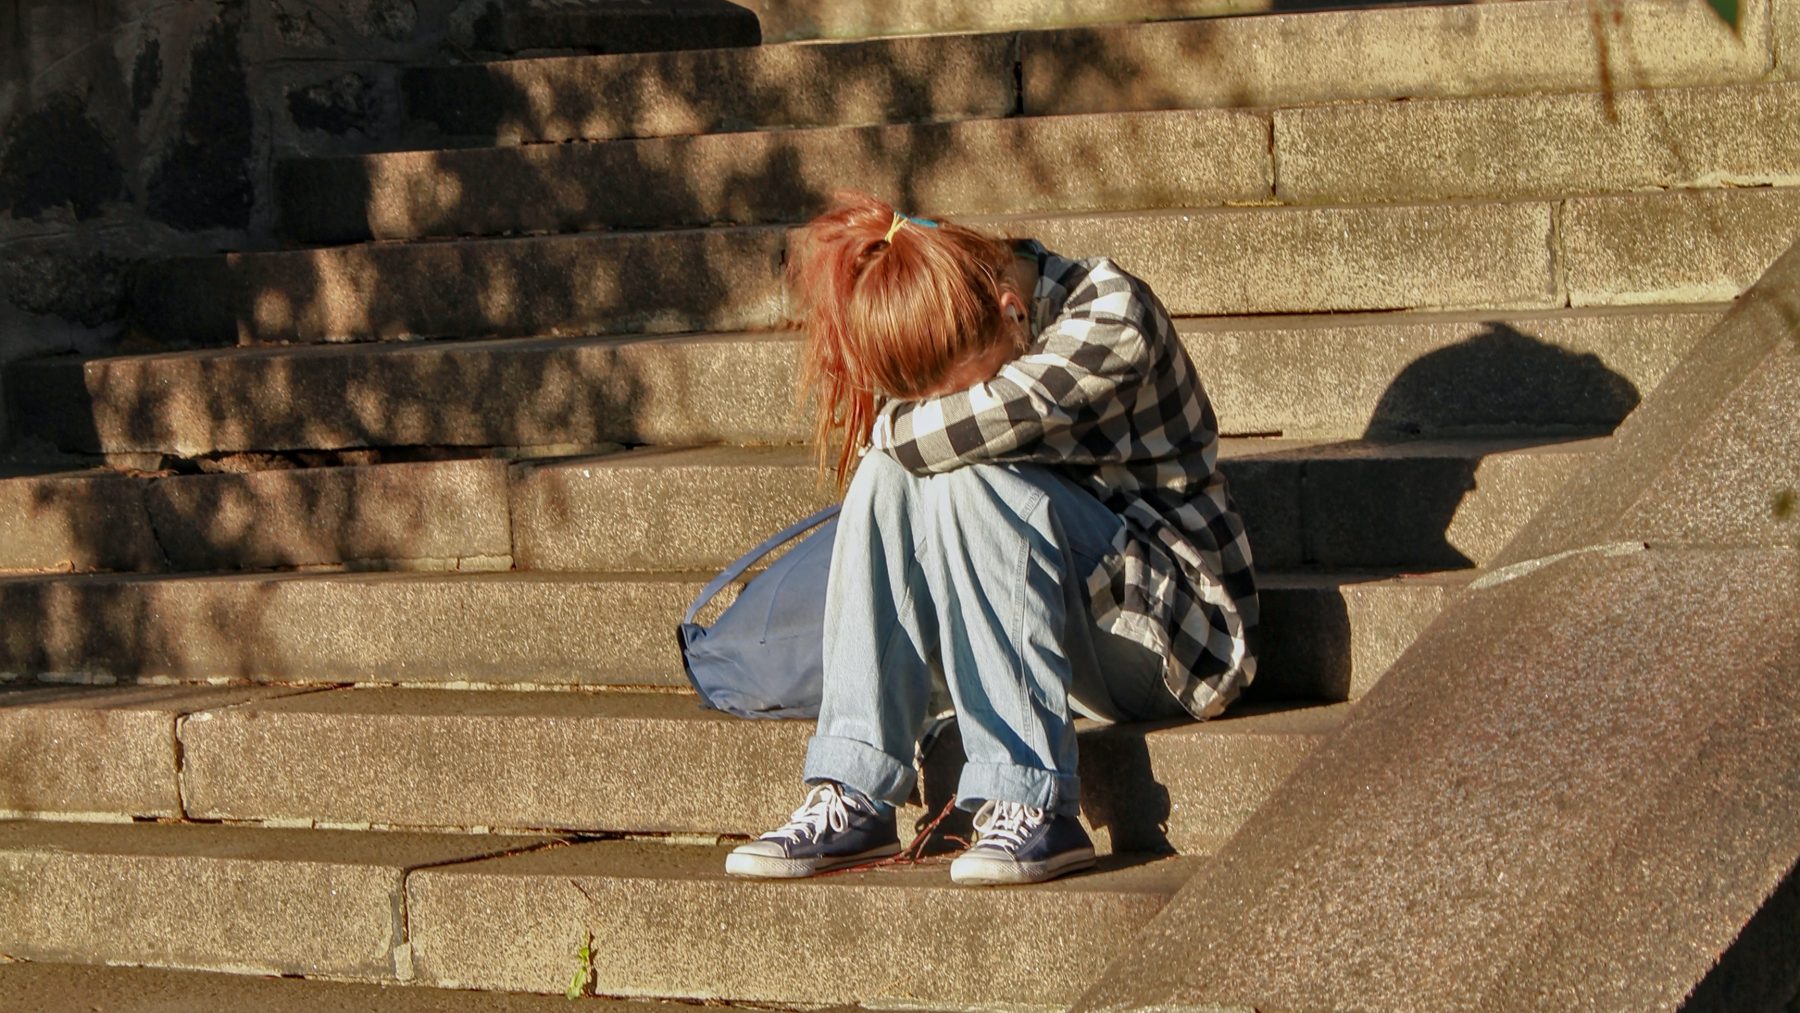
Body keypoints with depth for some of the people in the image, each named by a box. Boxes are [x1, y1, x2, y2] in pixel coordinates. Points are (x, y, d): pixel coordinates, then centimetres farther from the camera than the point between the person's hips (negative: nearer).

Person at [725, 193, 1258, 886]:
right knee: (888, 472, -17)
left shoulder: (1111, 315, -19)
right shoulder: (954, 351, 1)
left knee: (965, 479, -28)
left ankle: (1030, 802, -31)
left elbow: (976, 424, -30)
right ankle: (853, 800, -22)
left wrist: (892, 426, -13)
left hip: (1175, 636, -6)